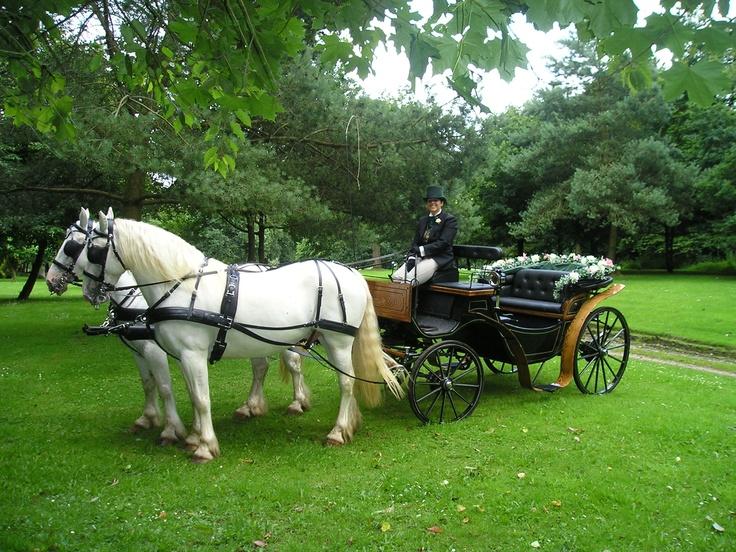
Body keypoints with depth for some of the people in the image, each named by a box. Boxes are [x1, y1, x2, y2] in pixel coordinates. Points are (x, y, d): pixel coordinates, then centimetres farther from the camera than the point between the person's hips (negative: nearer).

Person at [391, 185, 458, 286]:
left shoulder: (450, 220, 2)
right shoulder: (422, 220, 22)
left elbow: (443, 243, -9)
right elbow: (415, 242, 15)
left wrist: (421, 250, -16)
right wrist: (411, 258, -5)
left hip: (438, 259, -6)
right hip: (419, 258, 6)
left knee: (408, 281, -29)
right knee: (395, 277, -21)